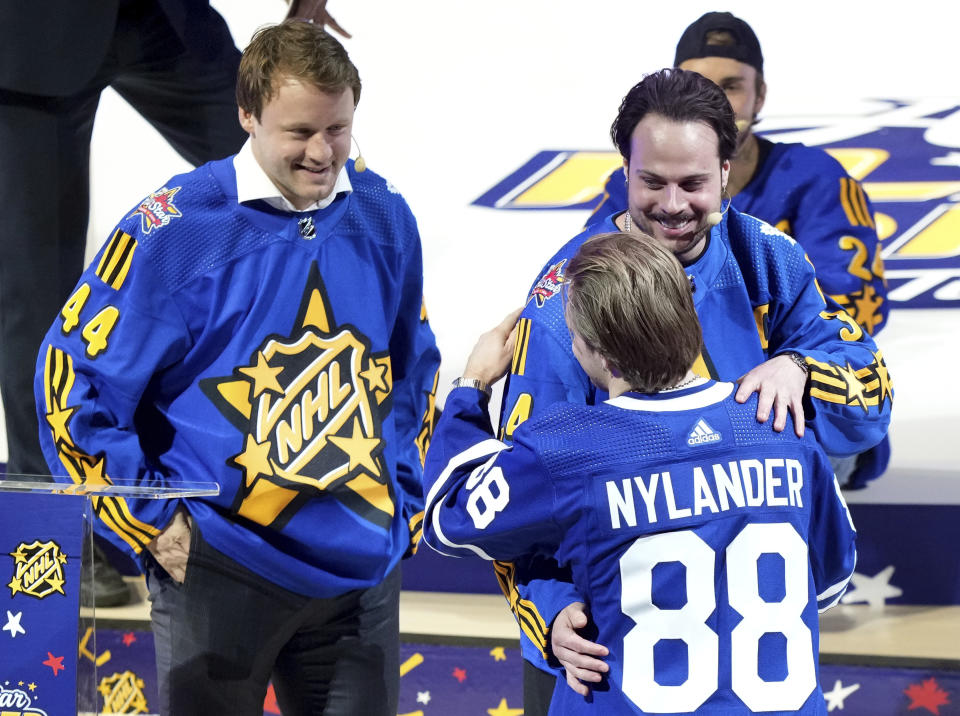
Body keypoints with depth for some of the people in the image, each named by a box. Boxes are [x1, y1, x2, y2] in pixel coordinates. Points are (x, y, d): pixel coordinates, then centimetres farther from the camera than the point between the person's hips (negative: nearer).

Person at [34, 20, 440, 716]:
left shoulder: (384, 219, 3)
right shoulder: (177, 228, -11)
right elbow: (73, 384, -7)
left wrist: (405, 500, 10)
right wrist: (152, 525, -7)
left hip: (363, 572, 4)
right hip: (221, 573, -4)